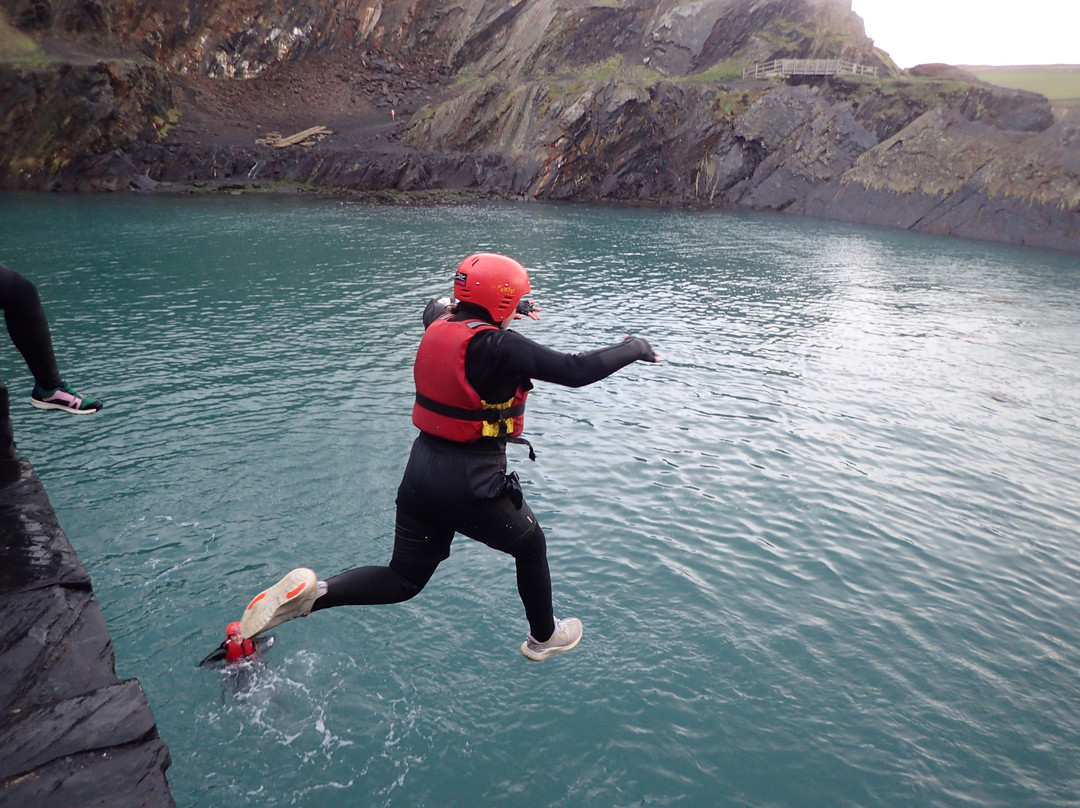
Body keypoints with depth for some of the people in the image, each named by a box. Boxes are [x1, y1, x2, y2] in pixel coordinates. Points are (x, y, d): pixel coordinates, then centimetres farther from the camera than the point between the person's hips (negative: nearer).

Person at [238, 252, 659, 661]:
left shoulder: (438, 328, 3)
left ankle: (310, 593, -3)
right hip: (473, 486, -7)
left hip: (421, 474, 7)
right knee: (531, 546, 23)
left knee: (403, 580, 18)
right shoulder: (497, 346, -19)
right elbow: (576, 370, -21)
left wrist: (508, 310, 39)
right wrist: (633, 348, -3)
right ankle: (543, 637, 41)